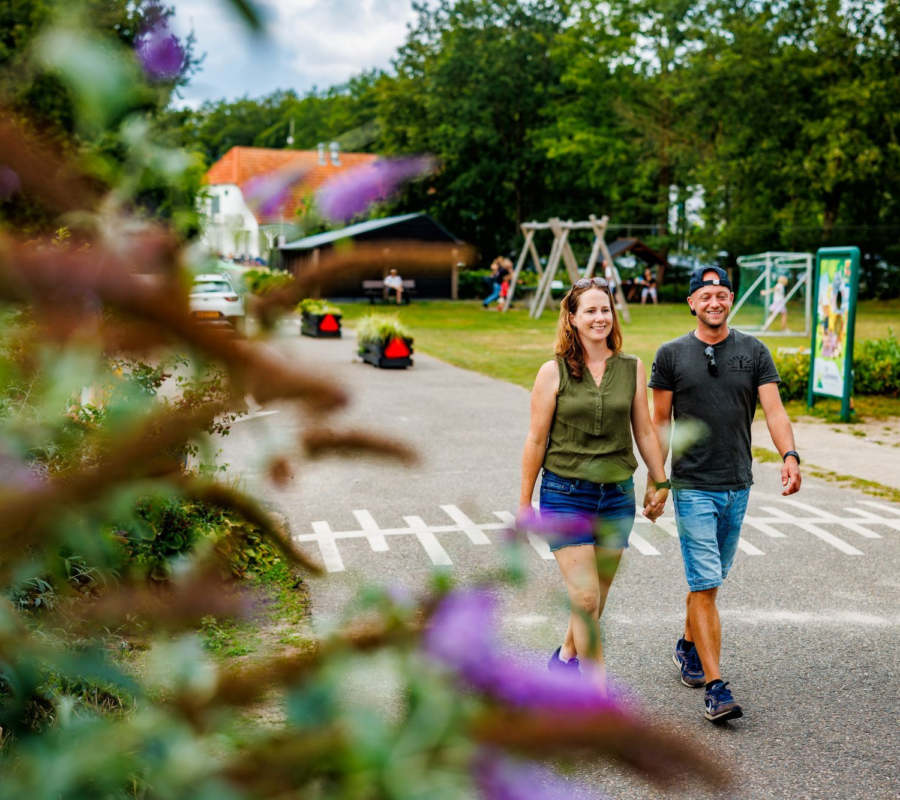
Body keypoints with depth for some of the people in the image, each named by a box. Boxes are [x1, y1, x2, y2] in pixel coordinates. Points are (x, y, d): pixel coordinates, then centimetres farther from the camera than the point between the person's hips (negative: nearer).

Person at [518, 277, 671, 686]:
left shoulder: (632, 368, 3)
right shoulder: (554, 372, -5)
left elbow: (644, 431, 11)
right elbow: (536, 440, -2)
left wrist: (660, 483, 13)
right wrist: (524, 503, 2)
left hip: (616, 496, 3)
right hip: (566, 495, -3)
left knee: (595, 598, 14)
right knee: (585, 599, -8)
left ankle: (566, 656, 41)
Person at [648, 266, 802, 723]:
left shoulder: (754, 352, 4)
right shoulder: (671, 355, 0)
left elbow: (774, 410, -5)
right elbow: (660, 421, 4)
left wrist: (789, 455, -23)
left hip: (737, 486, 3)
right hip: (693, 488, -3)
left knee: (710, 580, 17)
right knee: (704, 585, -9)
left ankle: (688, 648, 40)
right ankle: (715, 689, -9)